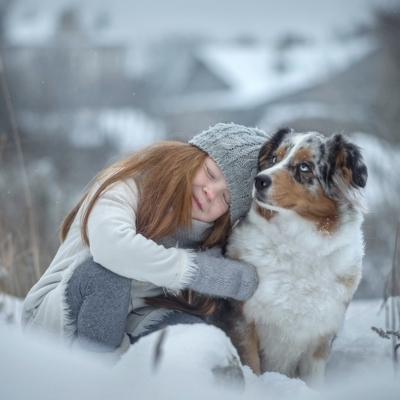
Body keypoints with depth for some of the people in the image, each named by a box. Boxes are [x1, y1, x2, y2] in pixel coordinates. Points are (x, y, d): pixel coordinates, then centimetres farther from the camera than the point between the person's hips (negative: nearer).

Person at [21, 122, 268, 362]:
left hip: (126, 330, 4)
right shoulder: (131, 184, -17)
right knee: (108, 271, -33)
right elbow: (110, 245, -38)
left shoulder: (204, 233, 0)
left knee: (192, 330, -22)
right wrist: (193, 270, -31)